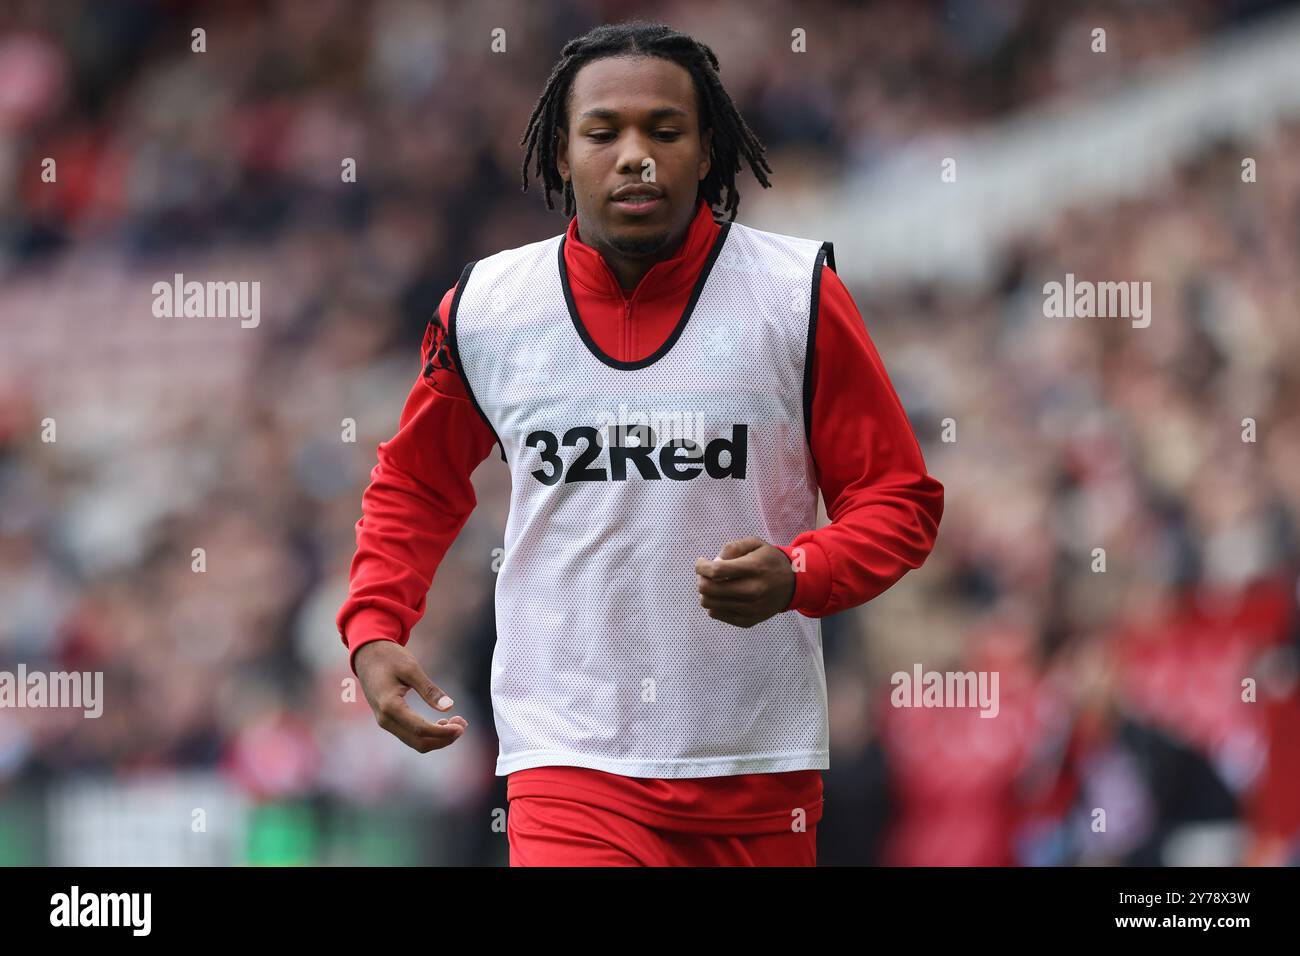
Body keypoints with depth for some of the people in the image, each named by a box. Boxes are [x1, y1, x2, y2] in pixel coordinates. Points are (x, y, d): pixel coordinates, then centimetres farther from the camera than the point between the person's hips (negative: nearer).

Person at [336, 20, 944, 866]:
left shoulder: (799, 296, -3)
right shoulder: (483, 310, 2)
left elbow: (899, 499, 2)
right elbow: (416, 483, 19)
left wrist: (800, 575, -17)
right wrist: (374, 628, 4)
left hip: (758, 761, 1)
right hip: (569, 758, -1)